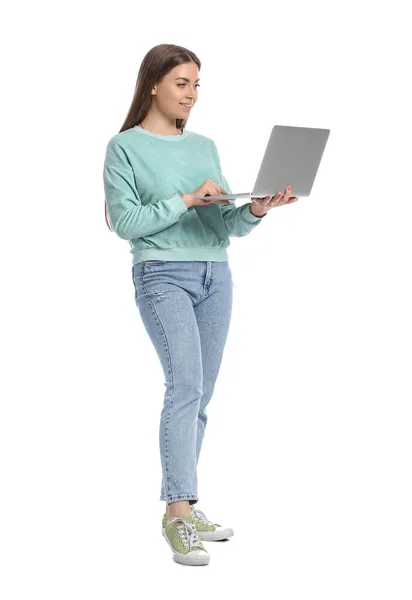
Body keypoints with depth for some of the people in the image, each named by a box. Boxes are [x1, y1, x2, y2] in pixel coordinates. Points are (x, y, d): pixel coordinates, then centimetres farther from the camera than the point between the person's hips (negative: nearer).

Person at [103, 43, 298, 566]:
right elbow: (125, 221, -9)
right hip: (162, 276, -6)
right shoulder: (125, 147, 0)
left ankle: (182, 506, 12)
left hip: (216, 276, 6)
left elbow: (226, 225, 12)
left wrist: (254, 211, -8)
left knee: (199, 395, 5)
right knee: (186, 385, -20)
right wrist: (187, 199, -15)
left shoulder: (204, 147, 15)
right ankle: (178, 512, -20)